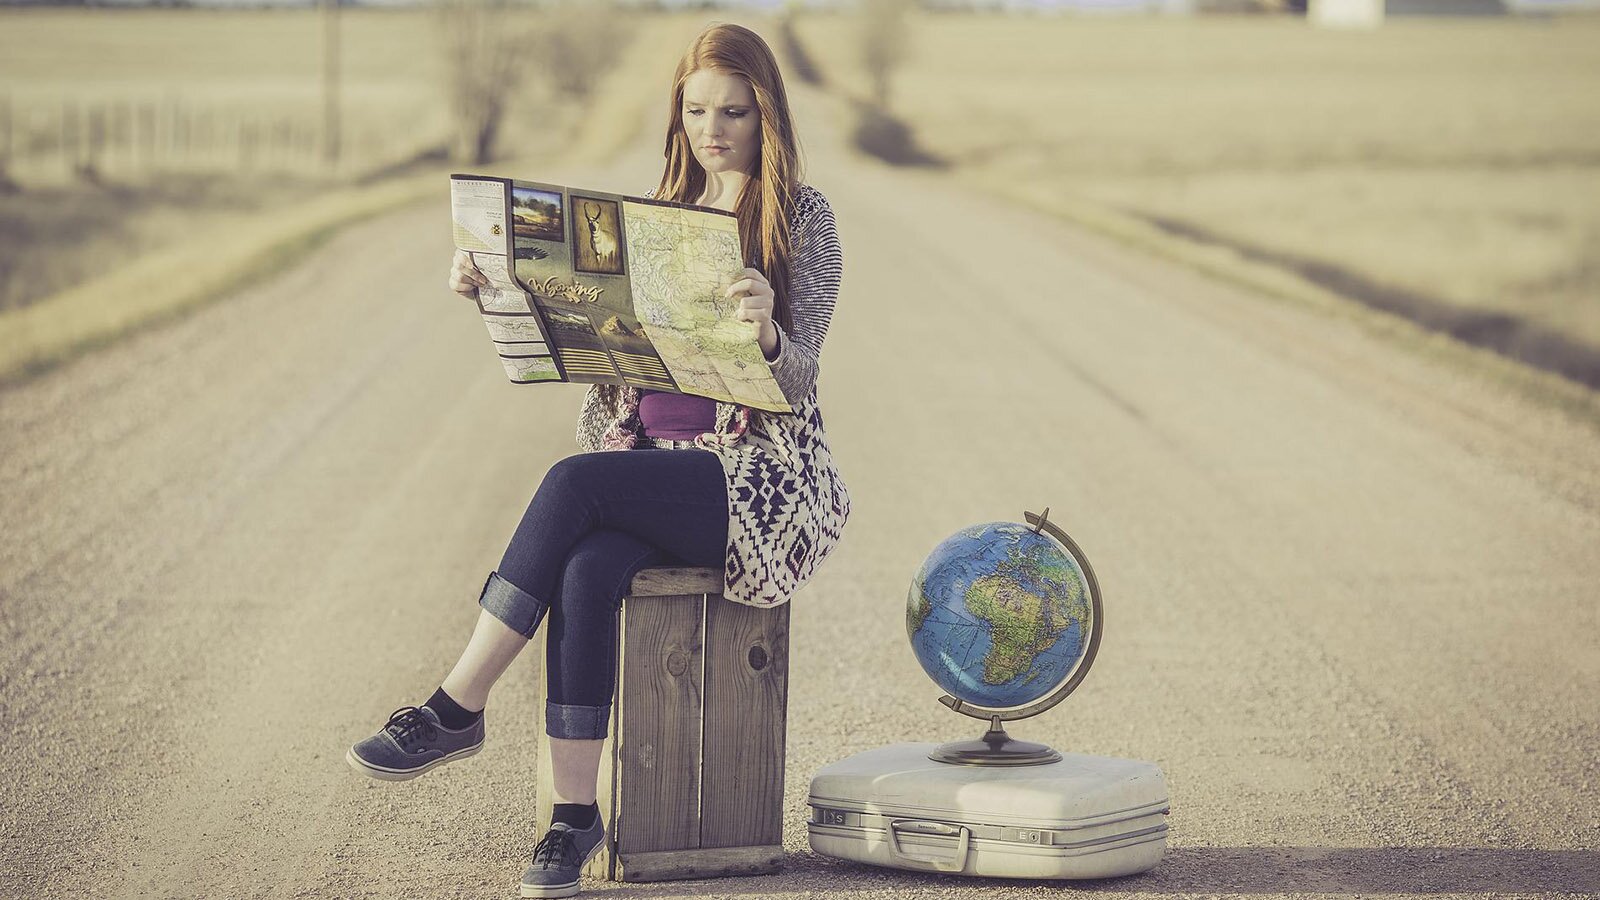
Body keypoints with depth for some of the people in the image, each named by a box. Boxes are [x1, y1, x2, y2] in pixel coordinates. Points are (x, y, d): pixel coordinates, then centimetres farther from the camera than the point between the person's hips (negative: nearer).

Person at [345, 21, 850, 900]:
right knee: (585, 573, -29)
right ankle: (575, 812, -25)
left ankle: (456, 708, -21)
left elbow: (795, 377, -11)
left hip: (758, 472, -4)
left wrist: (766, 334, -33)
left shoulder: (802, 217, -1)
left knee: (573, 483, -29)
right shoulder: (659, 210, 15)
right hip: (648, 458, 4)